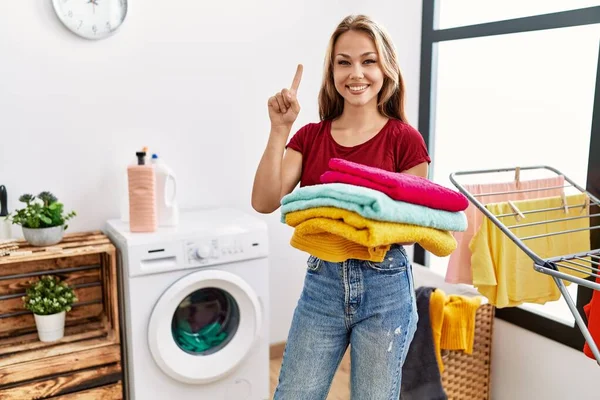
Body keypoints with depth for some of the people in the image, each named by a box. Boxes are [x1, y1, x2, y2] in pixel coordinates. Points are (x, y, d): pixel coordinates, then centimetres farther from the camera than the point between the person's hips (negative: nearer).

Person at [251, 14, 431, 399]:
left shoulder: (405, 140, -6)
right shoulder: (310, 136, 3)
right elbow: (265, 202, -8)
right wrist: (280, 130, -15)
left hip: (384, 287, -2)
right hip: (321, 281, 3)